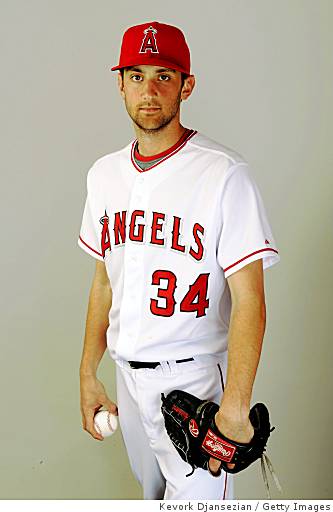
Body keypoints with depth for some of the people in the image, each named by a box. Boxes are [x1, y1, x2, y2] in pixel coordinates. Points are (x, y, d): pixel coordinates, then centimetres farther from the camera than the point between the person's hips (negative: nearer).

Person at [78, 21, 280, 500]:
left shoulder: (224, 174, -15)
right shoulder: (105, 172, 6)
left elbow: (249, 301, -19)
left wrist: (235, 408, -25)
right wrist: (88, 374, 12)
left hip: (195, 375, -6)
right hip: (128, 372, 6)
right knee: (153, 491, 21)